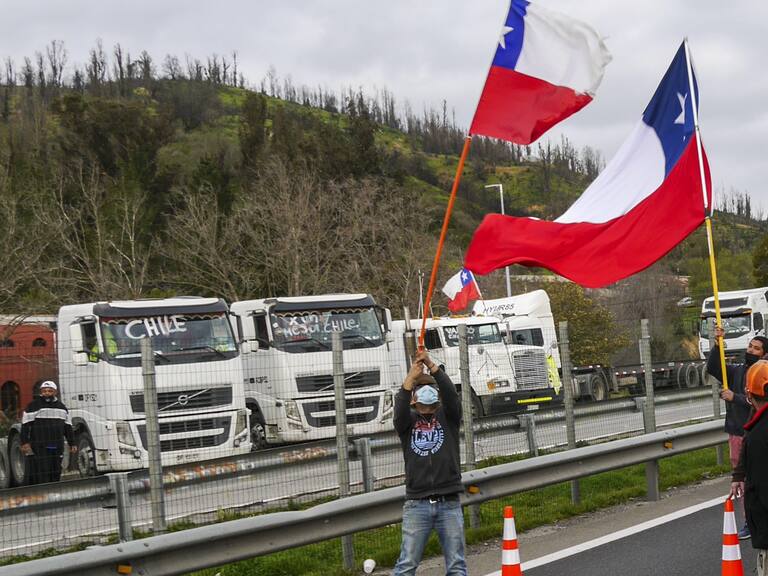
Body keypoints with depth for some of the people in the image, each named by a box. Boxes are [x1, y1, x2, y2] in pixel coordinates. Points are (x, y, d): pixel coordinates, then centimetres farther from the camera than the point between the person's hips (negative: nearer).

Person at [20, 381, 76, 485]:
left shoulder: (62, 407, 17)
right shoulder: (34, 406, 0)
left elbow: (68, 427, 23)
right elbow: (25, 425, -6)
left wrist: (72, 444, 19)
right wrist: (25, 443, -16)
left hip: (57, 448, 6)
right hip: (39, 448, -6)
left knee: (55, 475, 4)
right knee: (41, 476, -12)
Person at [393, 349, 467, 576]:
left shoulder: (447, 416, 9)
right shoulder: (408, 421, 8)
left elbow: (451, 393, -9)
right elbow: (400, 407, -13)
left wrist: (431, 365, -20)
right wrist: (412, 376, -24)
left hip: (449, 503, 1)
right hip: (416, 504, -1)